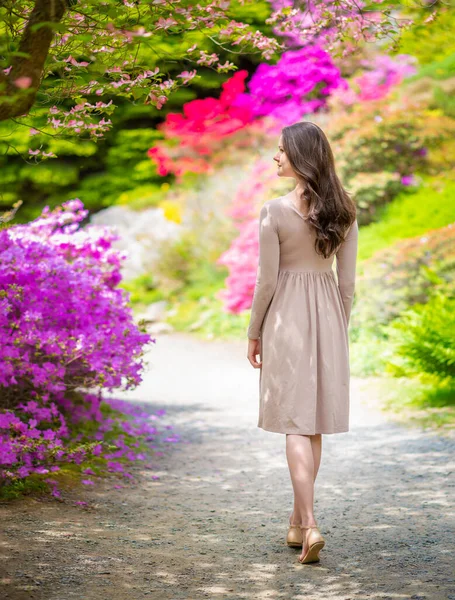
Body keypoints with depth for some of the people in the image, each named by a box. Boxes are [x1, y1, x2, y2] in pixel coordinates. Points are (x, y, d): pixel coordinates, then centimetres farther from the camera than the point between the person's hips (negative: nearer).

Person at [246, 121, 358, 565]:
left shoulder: (275, 212, -12)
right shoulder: (344, 211, 2)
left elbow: (267, 281, -10)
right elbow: (347, 281, 4)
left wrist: (254, 333, 1)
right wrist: (340, 329, 15)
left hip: (287, 315, -5)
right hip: (328, 314, 5)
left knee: (295, 421, -3)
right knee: (314, 420, 13)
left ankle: (309, 524, -13)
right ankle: (297, 522, 22)